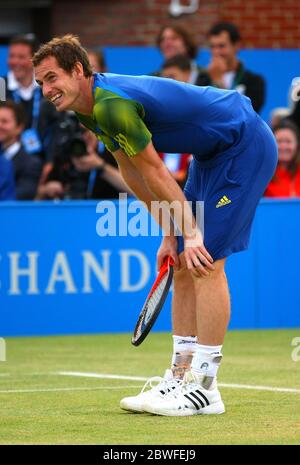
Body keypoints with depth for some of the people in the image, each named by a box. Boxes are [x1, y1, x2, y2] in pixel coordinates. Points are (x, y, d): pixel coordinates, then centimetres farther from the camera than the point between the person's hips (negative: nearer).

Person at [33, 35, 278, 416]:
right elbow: (133, 173, 11)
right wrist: (170, 233, 10)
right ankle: (181, 378, 11)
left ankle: (204, 388, -12)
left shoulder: (112, 105, -27)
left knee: (206, 262, -14)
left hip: (245, 147, -10)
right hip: (212, 154, 10)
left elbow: (155, 173, -21)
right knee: (184, 266, 7)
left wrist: (190, 233, -15)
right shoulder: (93, 110, 4)